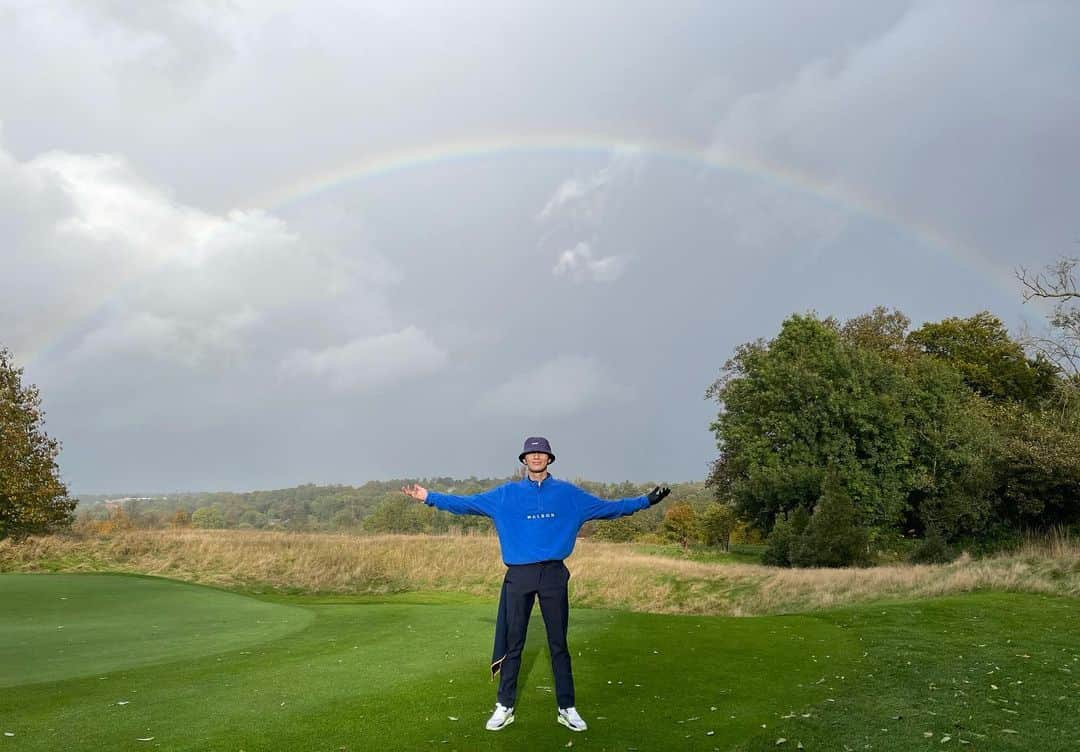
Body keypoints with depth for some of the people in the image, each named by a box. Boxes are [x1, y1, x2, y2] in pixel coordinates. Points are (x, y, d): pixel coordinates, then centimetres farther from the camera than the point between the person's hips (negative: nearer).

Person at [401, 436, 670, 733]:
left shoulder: (568, 493, 7)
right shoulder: (506, 494, 5)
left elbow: (607, 508, 10)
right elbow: (467, 503, 1)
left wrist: (646, 500, 6)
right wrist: (430, 497, -7)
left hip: (554, 575, 0)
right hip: (519, 575, 0)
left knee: (559, 644, 7)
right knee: (512, 644, 6)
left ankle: (567, 708, 17)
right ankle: (505, 707, 18)